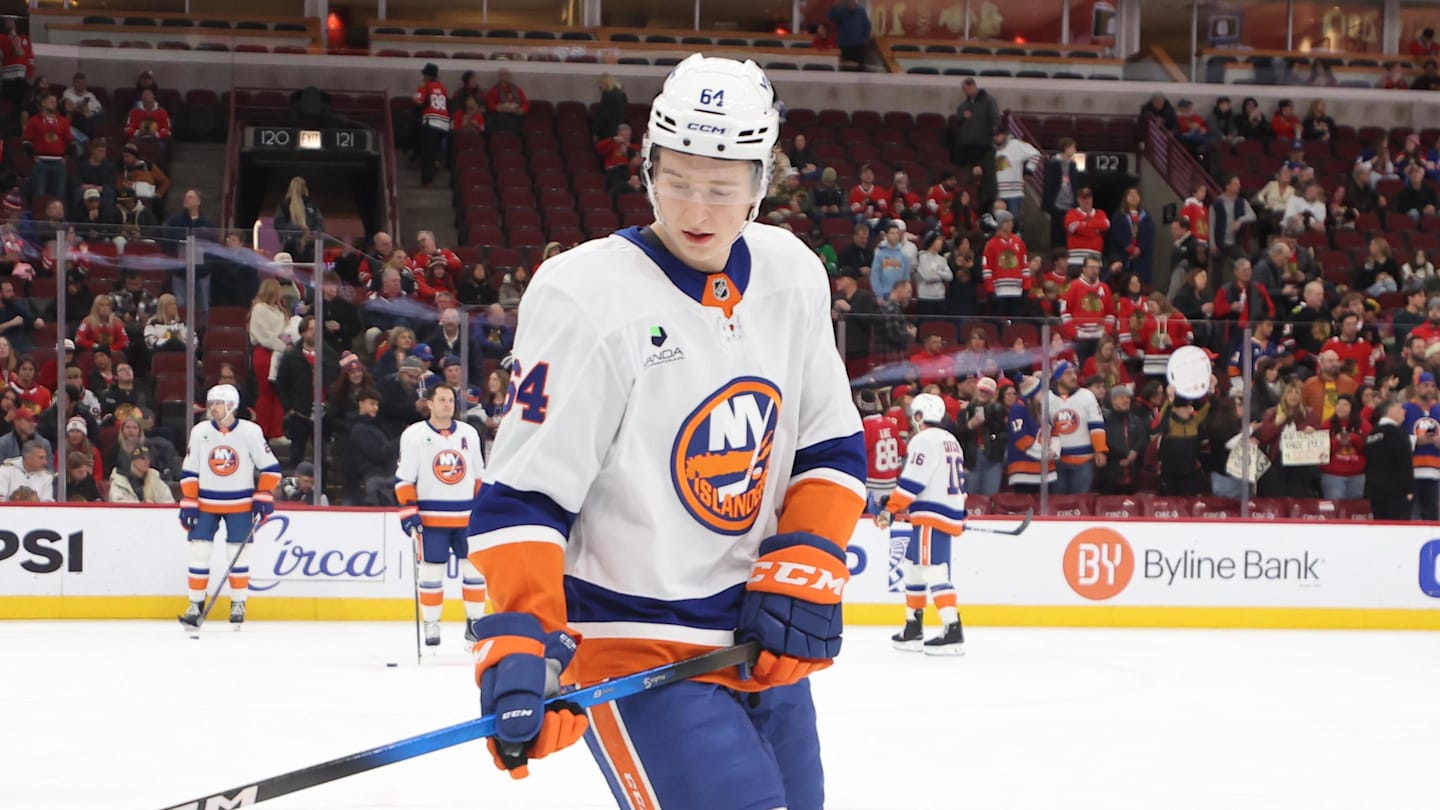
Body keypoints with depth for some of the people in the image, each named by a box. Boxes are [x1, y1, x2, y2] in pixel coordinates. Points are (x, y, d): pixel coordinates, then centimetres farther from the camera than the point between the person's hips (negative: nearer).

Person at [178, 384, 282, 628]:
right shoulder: (200, 432, -3)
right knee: (199, 552, -3)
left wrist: (263, 497, -11)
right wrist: (188, 503, -4)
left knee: (237, 554, 0)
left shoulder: (250, 432, -9)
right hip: (206, 503, 2)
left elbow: (270, 467, -4)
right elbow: (189, 471, 2)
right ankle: (196, 603, 6)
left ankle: (238, 603, 13)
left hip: (240, 504, -2)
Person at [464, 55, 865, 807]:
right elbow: (521, 494, -17)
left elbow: (831, 445, 12)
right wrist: (520, 644, -28)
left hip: (763, 642, 7)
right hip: (635, 650, -7)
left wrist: (807, 568, -2)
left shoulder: (793, 276, 2)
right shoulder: (587, 298, -17)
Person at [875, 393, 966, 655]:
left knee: (934, 572, -15)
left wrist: (890, 510, -14)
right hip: (951, 513, 10)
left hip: (931, 517, -10)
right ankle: (913, 630, 22)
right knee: (914, 569, 17)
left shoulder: (924, 440, -10)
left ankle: (953, 633, -24)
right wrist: (959, 515, 33)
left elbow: (912, 481, -17)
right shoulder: (951, 442, 20)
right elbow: (957, 481, 25)